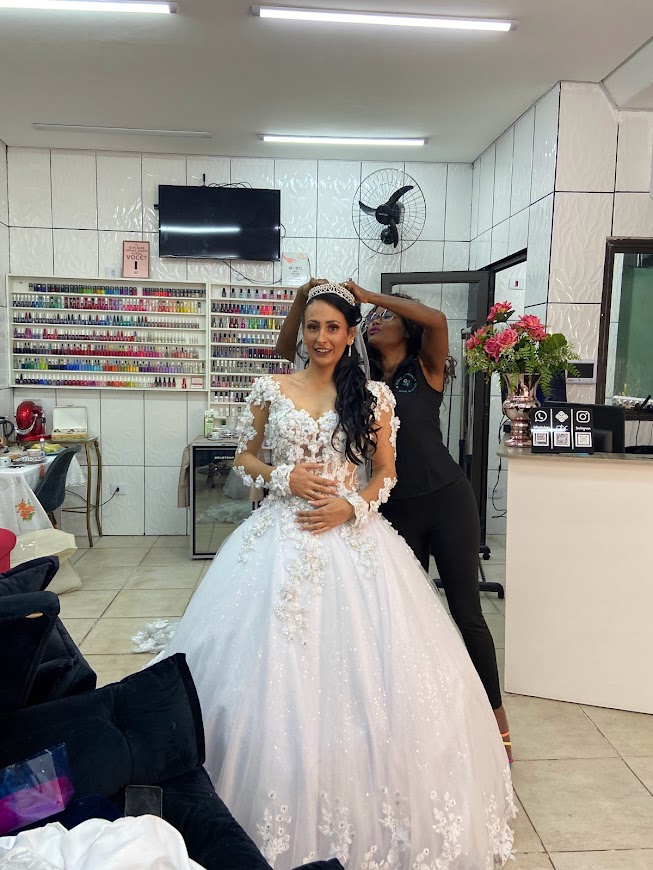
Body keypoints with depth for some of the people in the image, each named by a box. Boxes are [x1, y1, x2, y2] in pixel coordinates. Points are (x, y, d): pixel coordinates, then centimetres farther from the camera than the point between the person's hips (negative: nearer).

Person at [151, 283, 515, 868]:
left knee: (356, 667, 1)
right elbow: (244, 457, 11)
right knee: (273, 667, 1)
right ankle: (283, 812, 23)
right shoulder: (271, 390, 4)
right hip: (282, 535, 1)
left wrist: (350, 505, -10)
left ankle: (363, 817, 23)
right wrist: (284, 477, -7)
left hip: (351, 535, 0)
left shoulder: (374, 397, 3)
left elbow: (386, 473, 7)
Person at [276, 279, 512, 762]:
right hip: (395, 509, 4)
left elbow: (437, 319, -24)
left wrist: (368, 294, -18)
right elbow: (287, 348, 3)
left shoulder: (426, 368, -2)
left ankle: (497, 717, 21)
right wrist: (303, 298, -11)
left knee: (466, 610, 4)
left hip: (447, 499, -3)